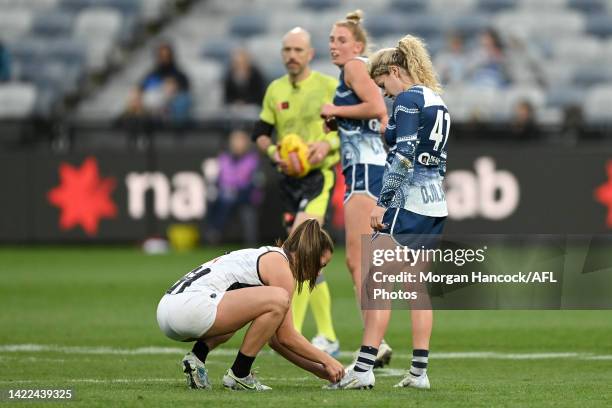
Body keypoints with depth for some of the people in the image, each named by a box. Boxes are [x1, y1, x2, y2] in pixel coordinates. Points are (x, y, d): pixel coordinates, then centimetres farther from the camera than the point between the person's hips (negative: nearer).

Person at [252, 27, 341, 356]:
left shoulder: (329, 86, -3)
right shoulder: (275, 90, 10)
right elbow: (261, 132, 14)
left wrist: (328, 144, -18)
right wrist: (273, 151, -7)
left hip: (319, 175, -6)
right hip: (288, 179, 6)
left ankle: (293, 332, -23)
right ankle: (327, 337, 17)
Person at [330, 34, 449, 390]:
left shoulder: (408, 99, -10)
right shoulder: (438, 102, 17)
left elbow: (402, 156, -18)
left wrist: (383, 202, -15)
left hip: (409, 202, -9)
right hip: (437, 205, 9)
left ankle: (363, 370, -12)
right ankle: (419, 372, 7)